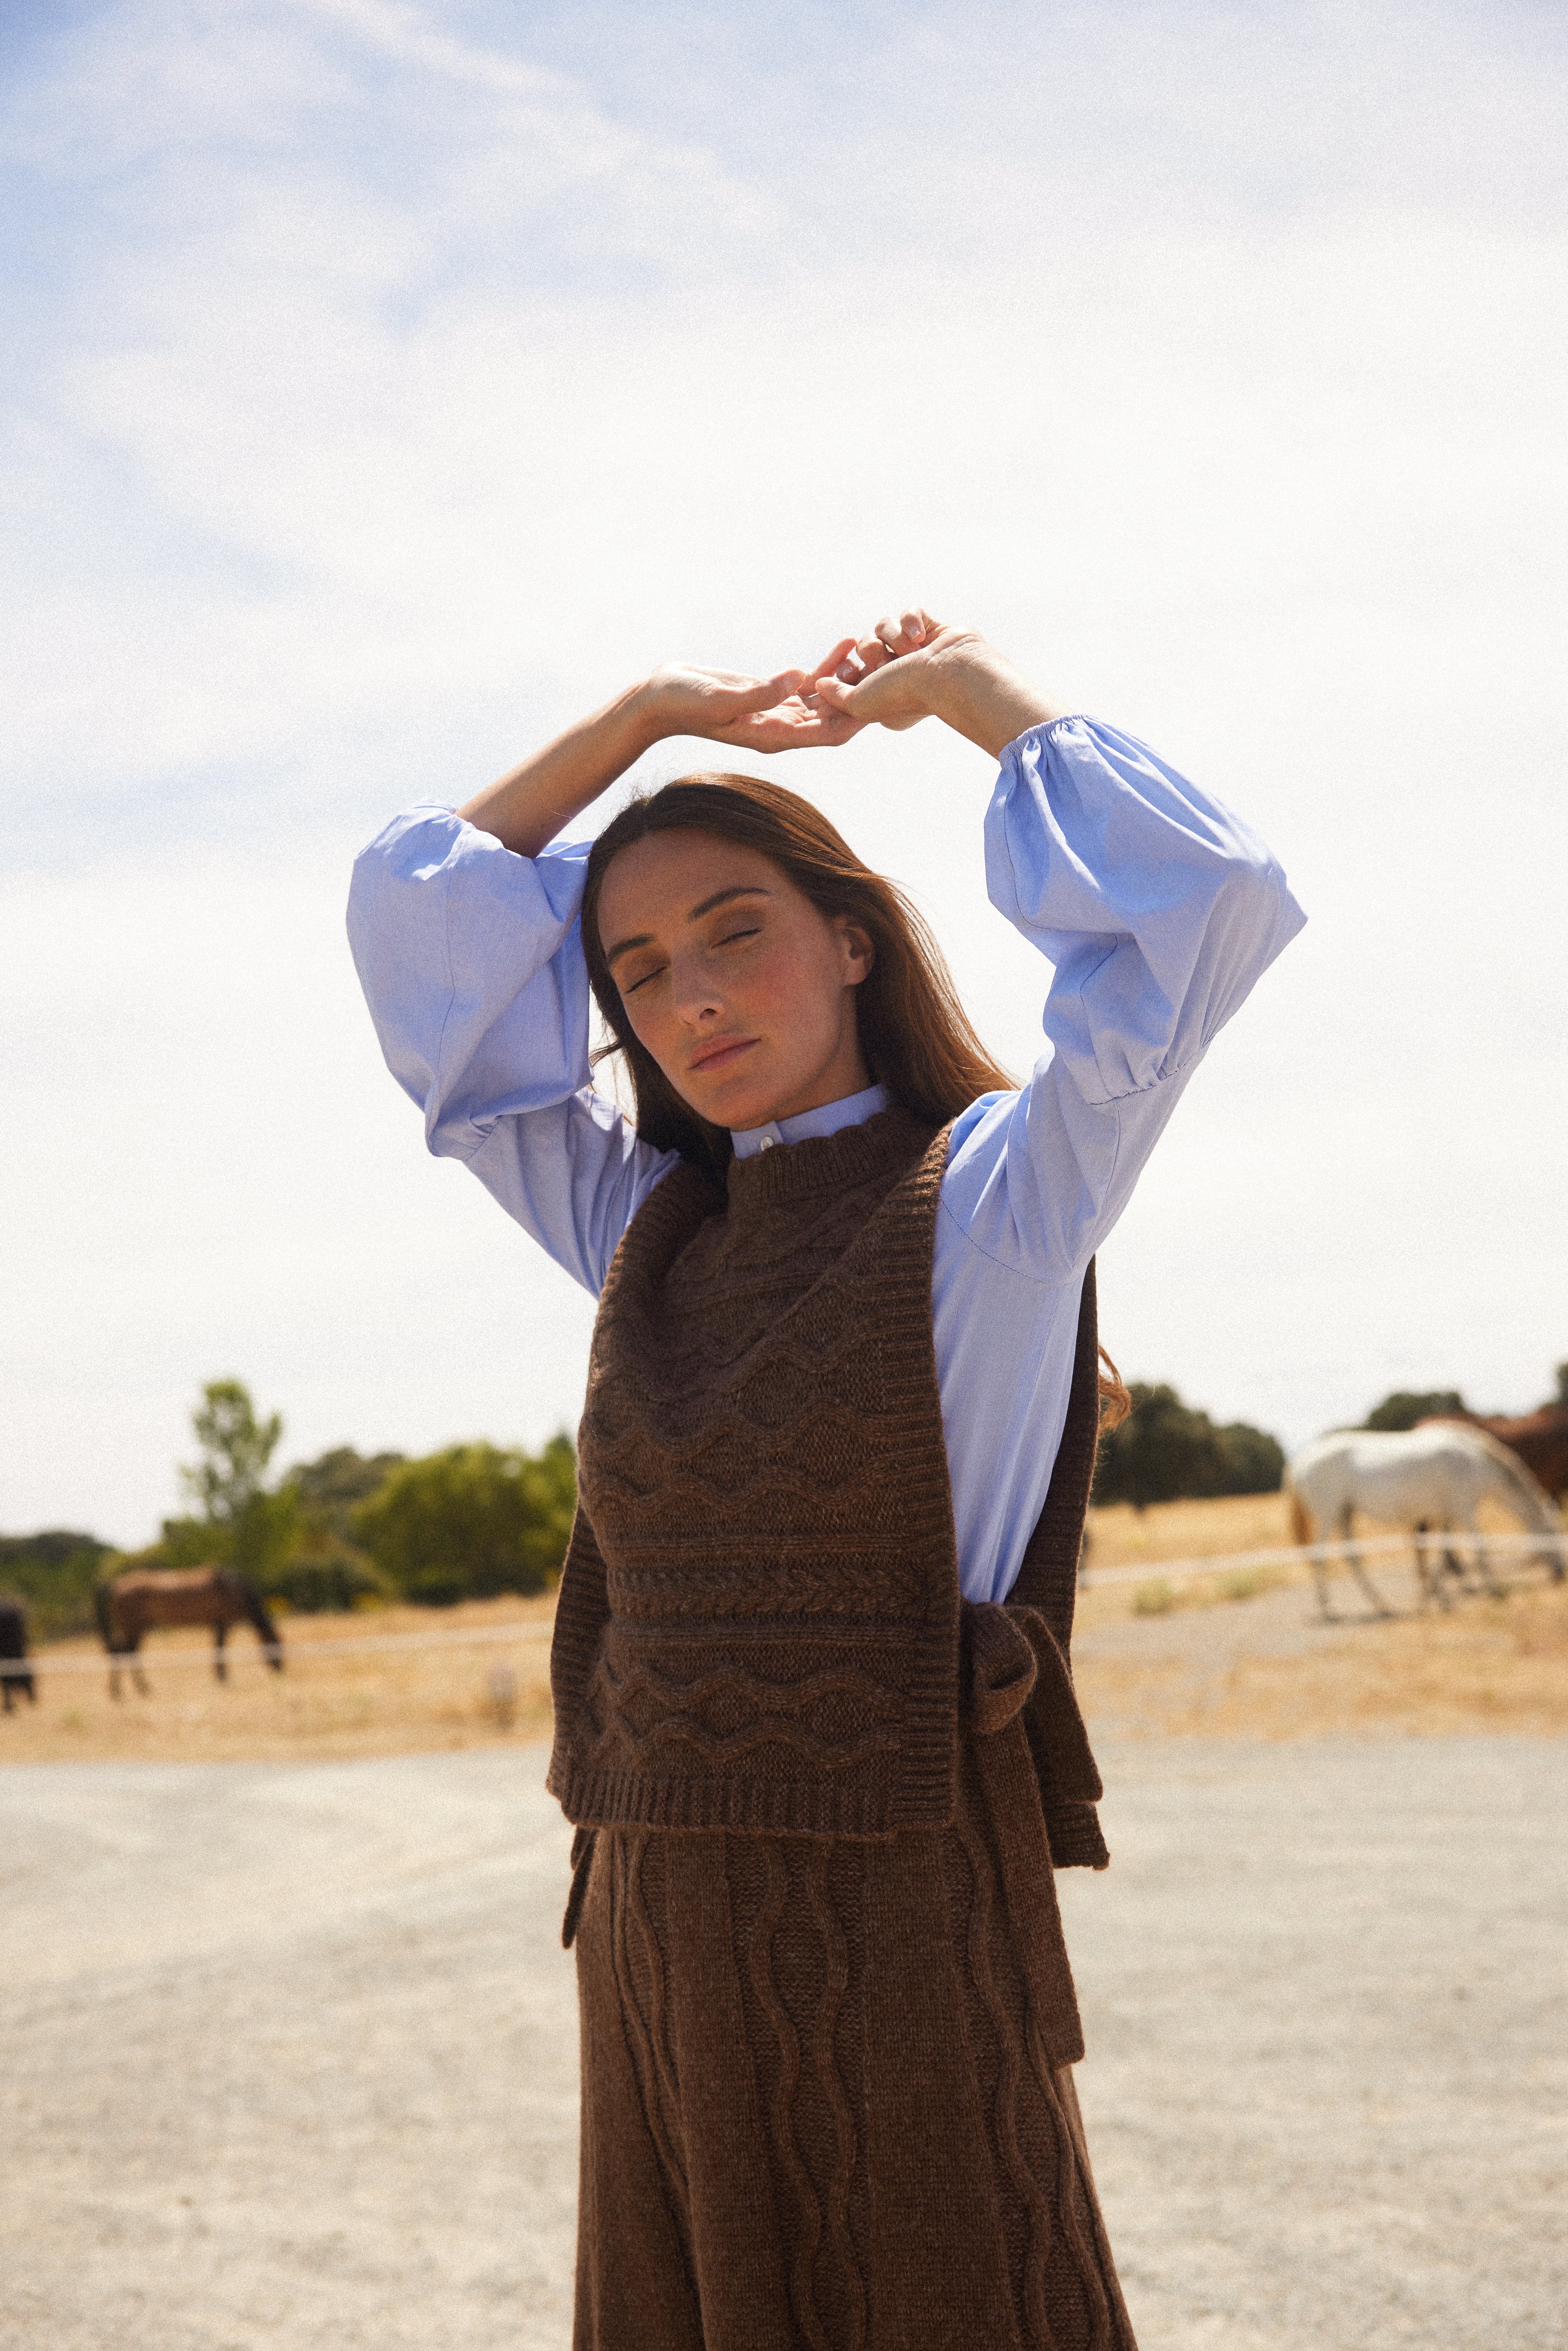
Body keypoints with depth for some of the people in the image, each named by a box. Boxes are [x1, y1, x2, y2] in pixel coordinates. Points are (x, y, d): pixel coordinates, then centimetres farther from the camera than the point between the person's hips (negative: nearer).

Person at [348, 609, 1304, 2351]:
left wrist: (962, 684, -3)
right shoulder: (638, 1226, 11)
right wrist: (657, 710, 11)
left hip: (903, 1939, -5)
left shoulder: (986, 1200, -4)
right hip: (651, 1934, 5)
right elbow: (414, 924, 14)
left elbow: (1202, 899, -16)